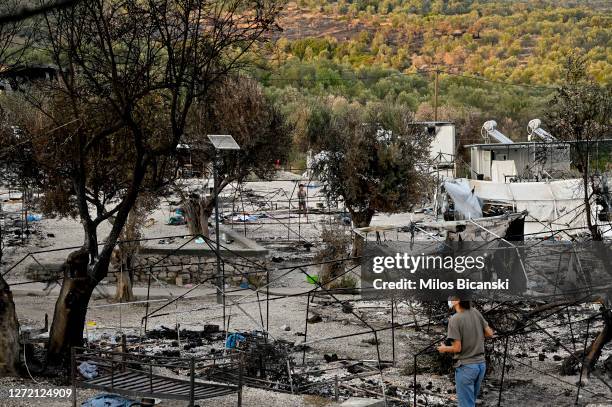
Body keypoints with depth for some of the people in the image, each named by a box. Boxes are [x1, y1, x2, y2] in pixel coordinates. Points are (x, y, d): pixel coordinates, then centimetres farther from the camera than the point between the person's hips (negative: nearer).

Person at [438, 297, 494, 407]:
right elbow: (489, 333, 9)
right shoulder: (475, 312, 0)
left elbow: (457, 348, -16)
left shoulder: (454, 319, -18)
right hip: (481, 364, 7)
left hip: (465, 366, -6)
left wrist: (444, 349, 2)